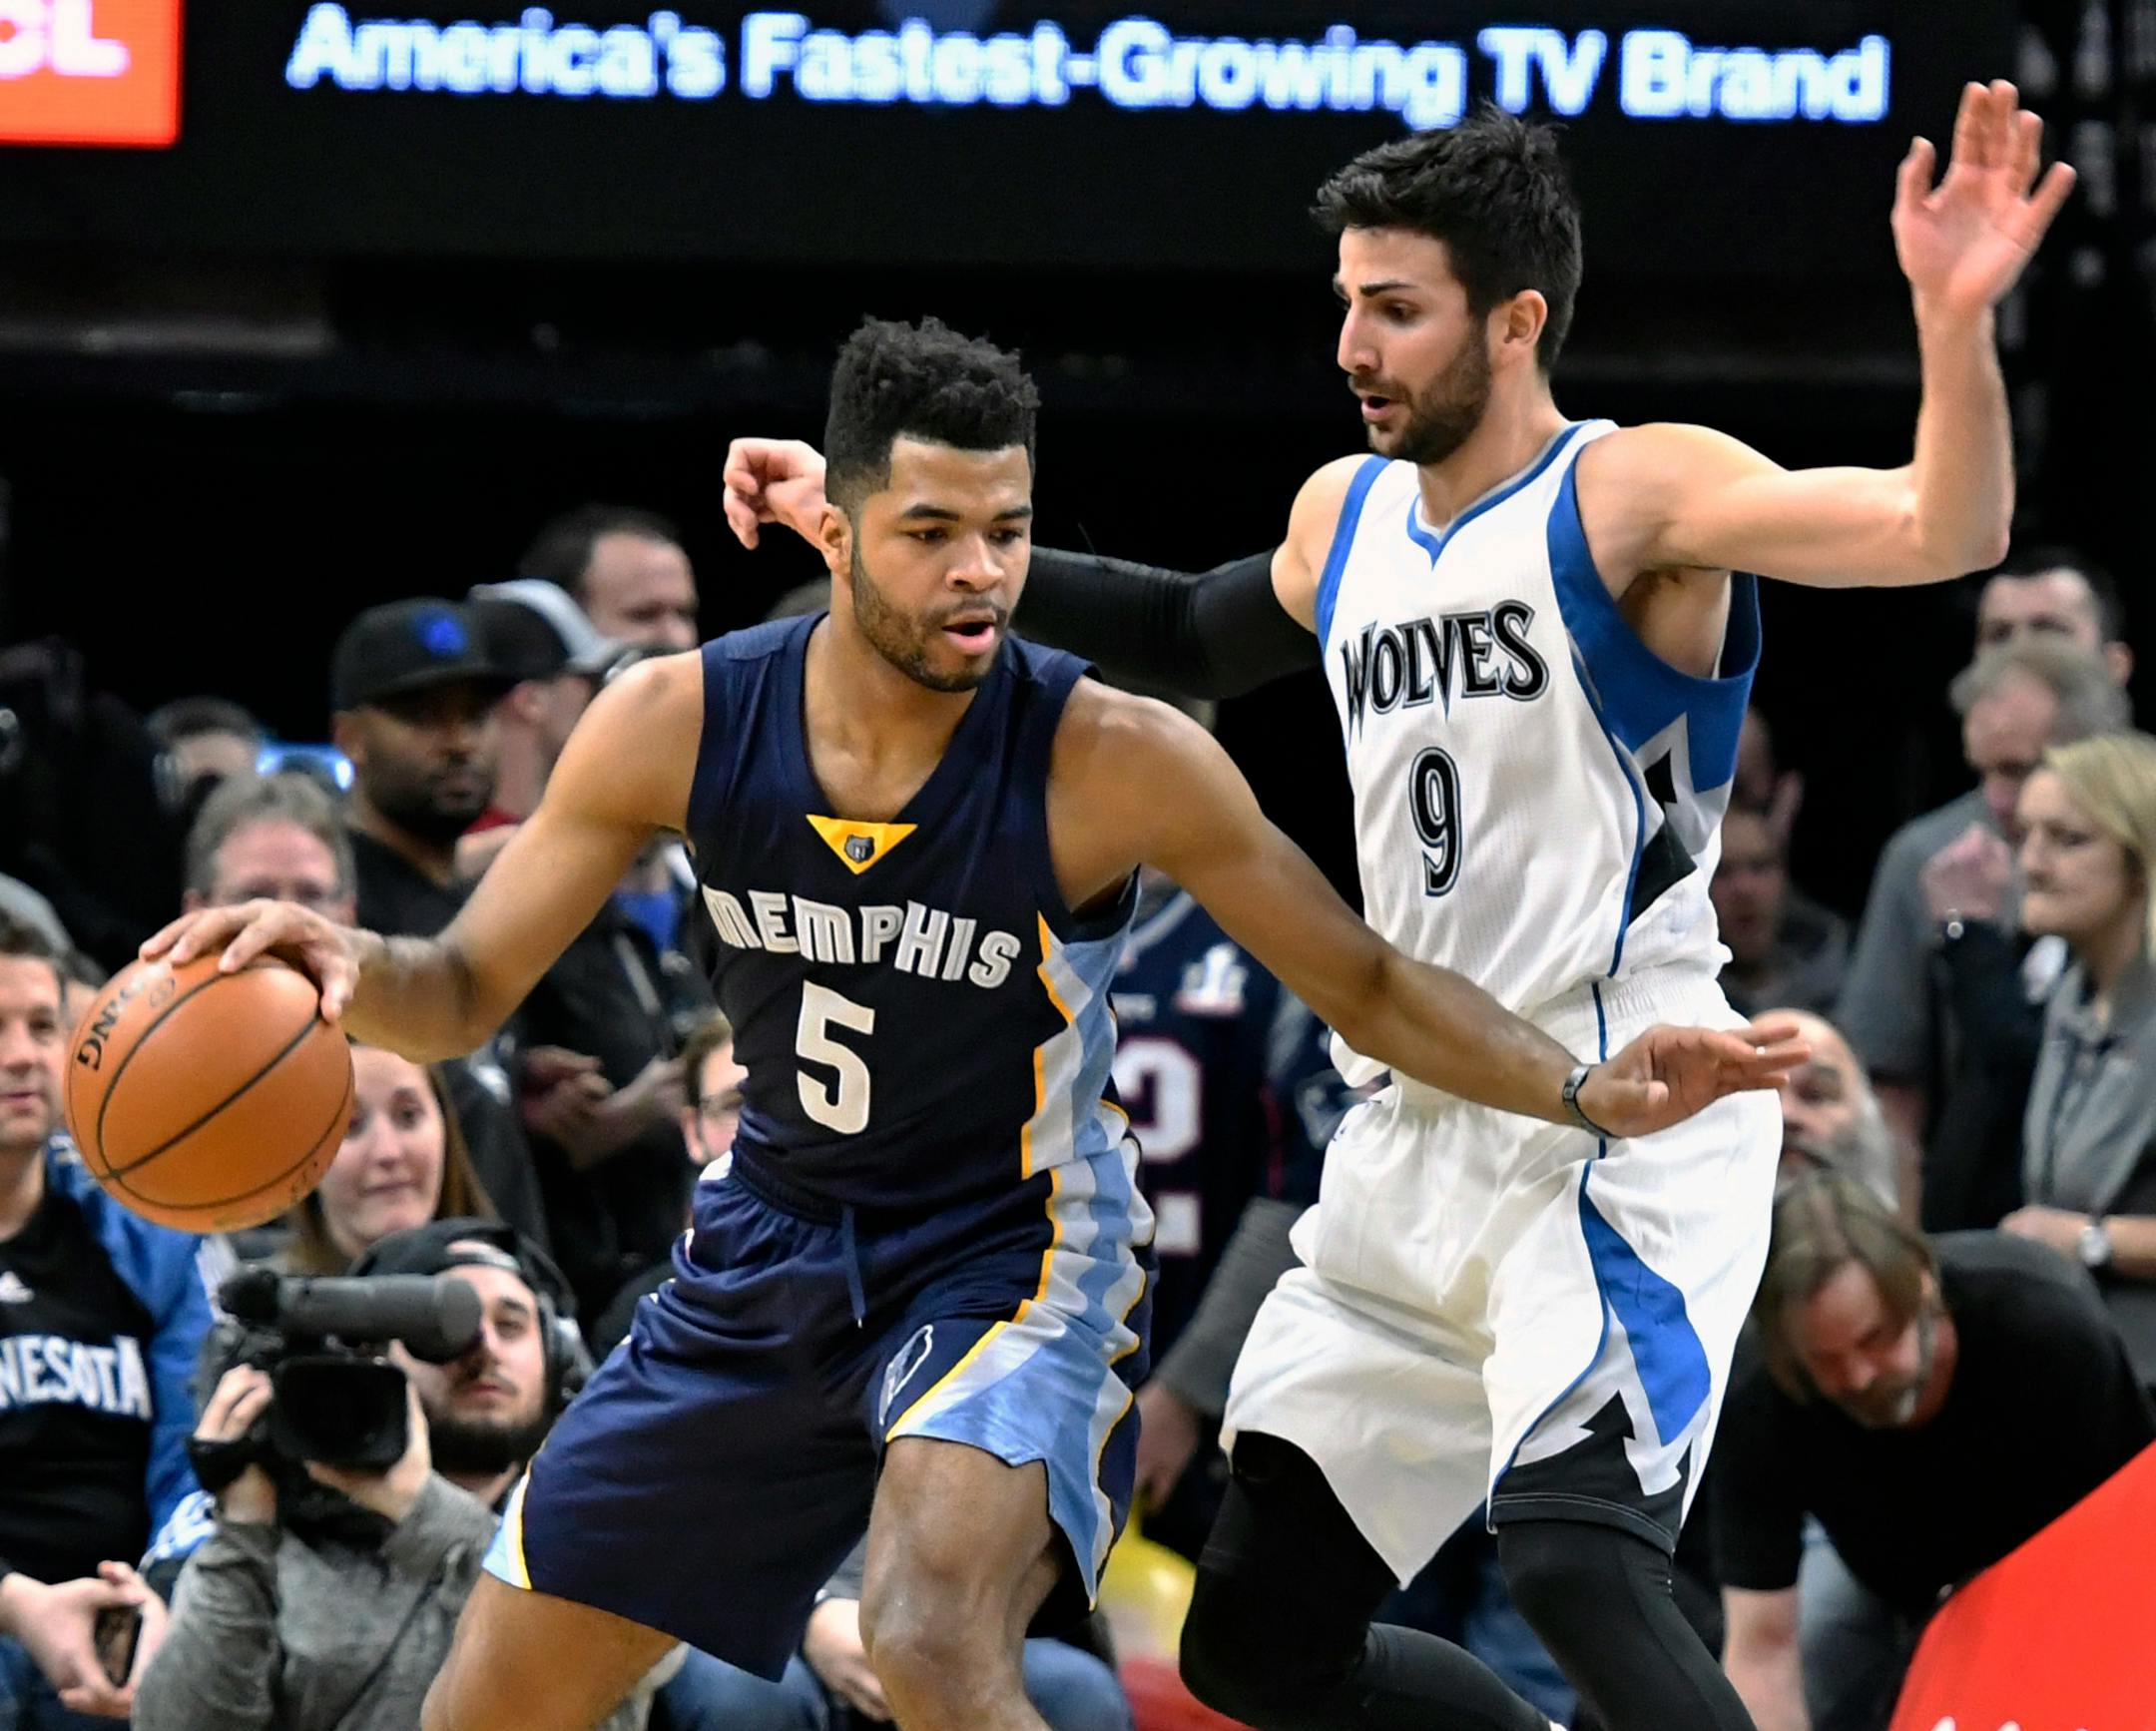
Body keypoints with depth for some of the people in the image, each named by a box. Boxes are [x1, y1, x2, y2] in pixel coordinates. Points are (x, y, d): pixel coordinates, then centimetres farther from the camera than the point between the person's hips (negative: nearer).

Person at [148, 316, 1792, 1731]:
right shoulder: (677, 724, -13)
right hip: (776, 1245, 4)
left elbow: (1372, 988, -10)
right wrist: (342, 962, -27)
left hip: (1011, 1259, -4)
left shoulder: (1117, 765, -22)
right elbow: (461, 995, -4)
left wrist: (1585, 1089, -25)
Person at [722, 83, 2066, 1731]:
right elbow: (1190, 637, 33)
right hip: (1418, 1145, 8)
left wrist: (1954, 319, -43)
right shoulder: (1345, 516, 11)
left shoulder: (1635, 495, -11)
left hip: (1620, 1131, -8)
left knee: (1572, 1548, -32)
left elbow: (1946, 534, -25)